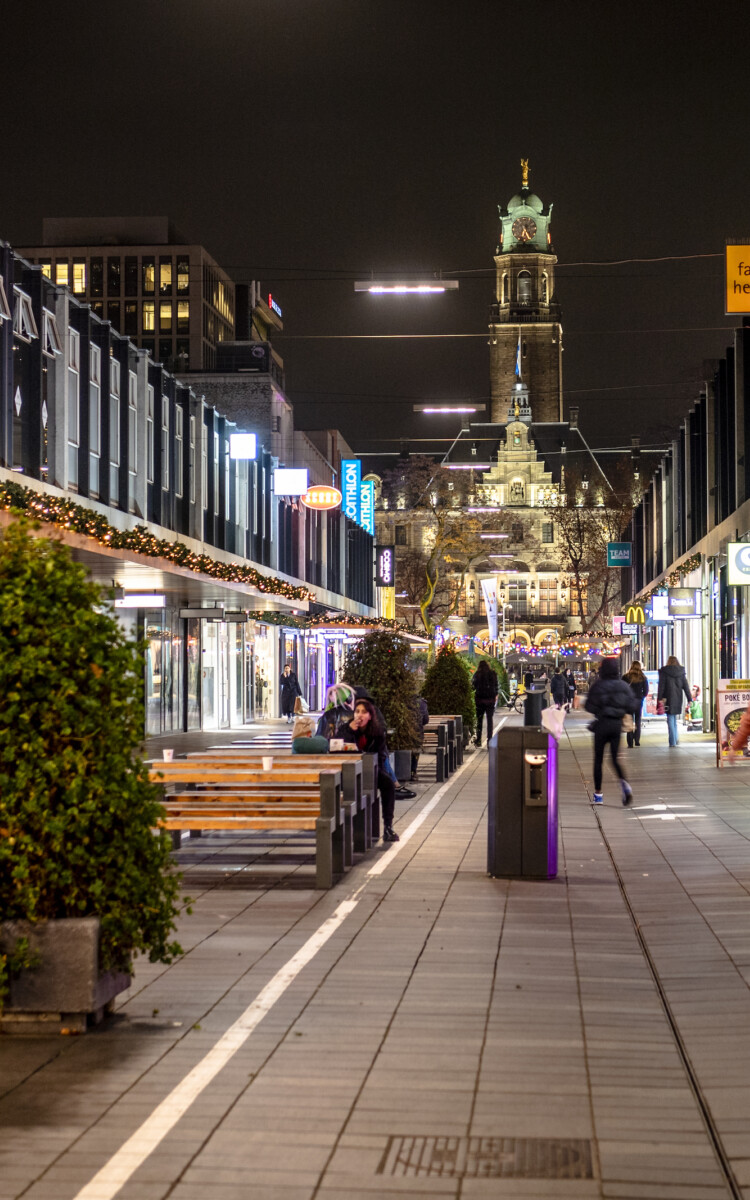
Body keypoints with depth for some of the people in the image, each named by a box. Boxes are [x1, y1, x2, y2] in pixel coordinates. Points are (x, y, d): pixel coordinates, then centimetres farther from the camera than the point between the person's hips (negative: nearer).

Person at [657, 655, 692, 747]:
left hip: (668, 698, -3)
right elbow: (686, 686, 5)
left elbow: (661, 686, -8)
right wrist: (689, 699, 6)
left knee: (670, 719, 1)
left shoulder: (664, 671, -4)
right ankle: (676, 739, 17)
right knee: (674, 719, 20)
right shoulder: (681, 672, 5)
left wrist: (659, 699, -8)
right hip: (678, 698, 3)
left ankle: (672, 742, -3)